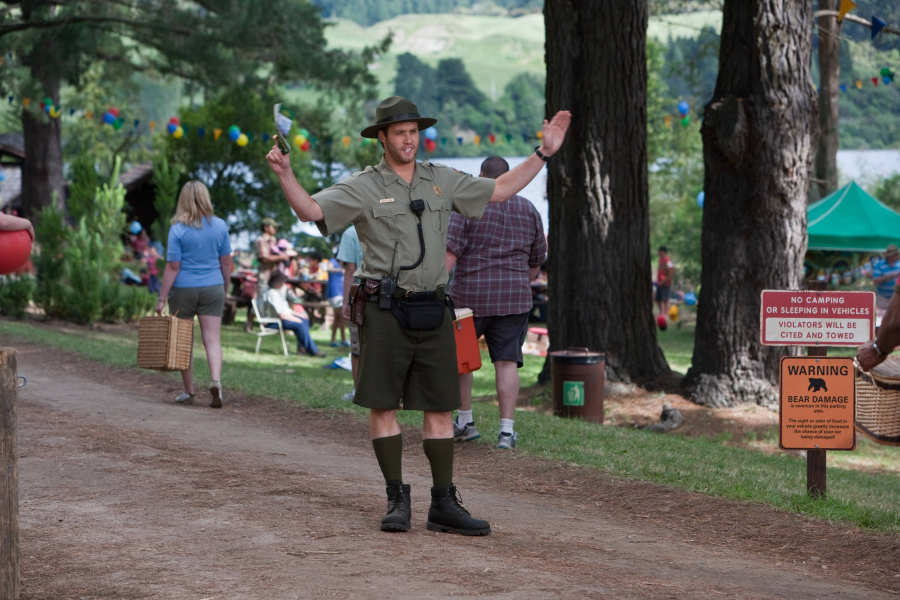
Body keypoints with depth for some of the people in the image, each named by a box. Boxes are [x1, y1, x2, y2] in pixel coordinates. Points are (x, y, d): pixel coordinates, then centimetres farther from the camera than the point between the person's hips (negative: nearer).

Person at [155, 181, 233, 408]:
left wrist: (162, 298, -7)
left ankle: (188, 391, 15)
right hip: (213, 288, 2)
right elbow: (226, 263, 5)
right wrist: (225, 289, 19)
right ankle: (216, 379, -23)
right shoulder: (220, 226, -1)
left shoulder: (178, 229, -10)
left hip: (184, 289, -2)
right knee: (212, 339, 1)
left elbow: (173, 267, -11)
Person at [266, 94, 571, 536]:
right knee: (383, 404, -2)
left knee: (441, 407, 3)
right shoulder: (363, 187, -1)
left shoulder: (441, 181, 13)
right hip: (385, 309, -4)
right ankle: (397, 499, 7)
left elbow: (499, 190, 19)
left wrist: (543, 153, 15)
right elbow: (310, 211, -11)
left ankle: (444, 504, 8)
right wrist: (285, 175, -27)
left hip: (432, 311, 4)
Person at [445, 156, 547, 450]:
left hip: (470, 296, -3)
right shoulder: (529, 211, 9)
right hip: (515, 299, 3)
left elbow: (450, 252, -14)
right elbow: (536, 261, 16)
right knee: (507, 362, 0)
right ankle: (506, 430, -5)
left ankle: (465, 421, 17)